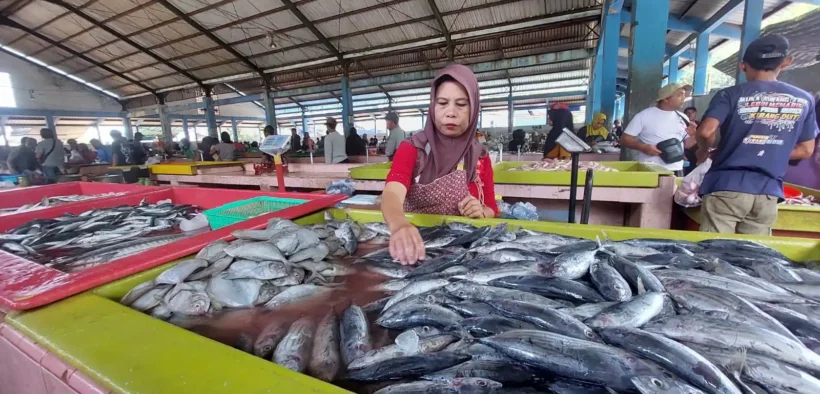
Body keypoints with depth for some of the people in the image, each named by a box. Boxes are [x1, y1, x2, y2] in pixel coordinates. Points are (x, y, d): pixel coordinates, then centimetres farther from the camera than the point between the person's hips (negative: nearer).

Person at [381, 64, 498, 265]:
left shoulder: (480, 155, 4)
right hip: (417, 241, -3)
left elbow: (492, 209, 12)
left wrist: (482, 212, -11)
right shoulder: (412, 148, -5)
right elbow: (392, 192, -23)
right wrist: (400, 226, -43)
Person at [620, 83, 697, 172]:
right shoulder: (644, 115, -4)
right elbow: (625, 139, -6)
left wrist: (694, 135, -3)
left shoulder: (683, 118, 12)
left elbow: (686, 144, 18)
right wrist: (643, 147, -22)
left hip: (676, 171, 5)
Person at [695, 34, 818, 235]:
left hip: (726, 187, -4)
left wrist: (704, 150, 5)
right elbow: (806, 150, 14)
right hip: (768, 192, 4)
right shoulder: (804, 100, 12)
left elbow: (706, 131, -16)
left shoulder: (731, 94, -1)